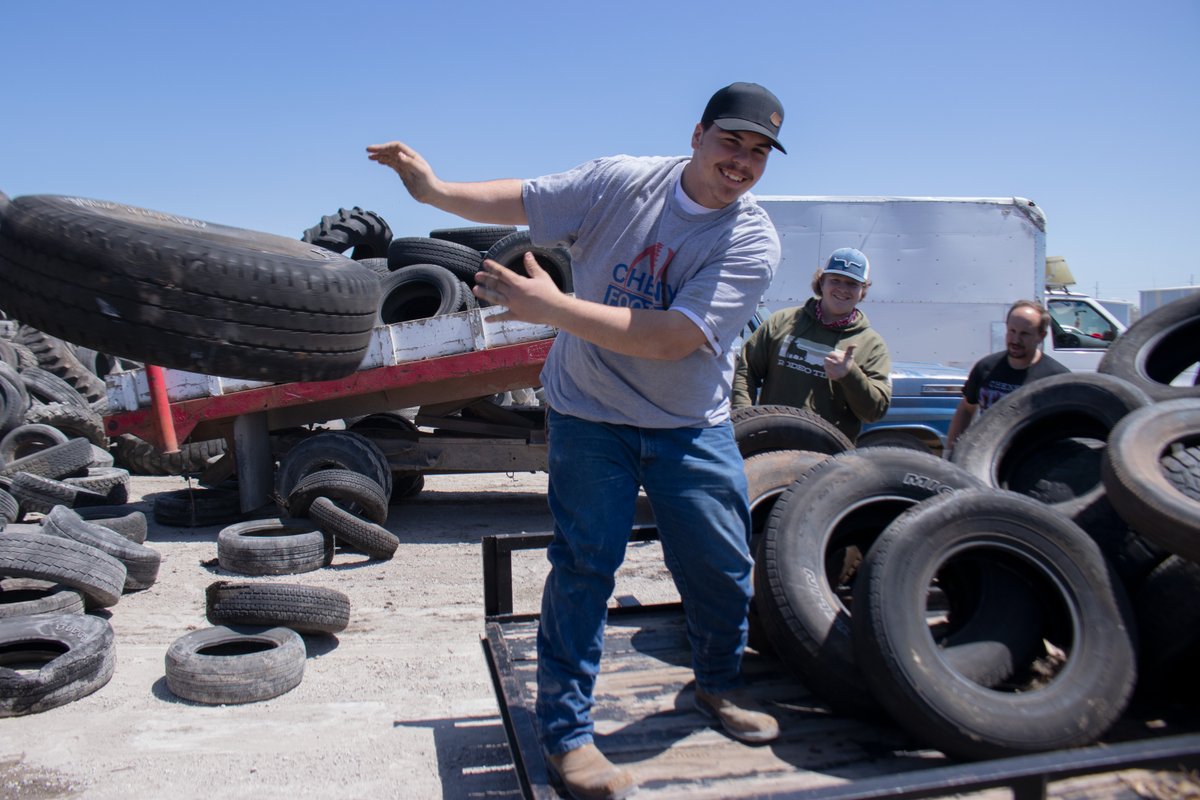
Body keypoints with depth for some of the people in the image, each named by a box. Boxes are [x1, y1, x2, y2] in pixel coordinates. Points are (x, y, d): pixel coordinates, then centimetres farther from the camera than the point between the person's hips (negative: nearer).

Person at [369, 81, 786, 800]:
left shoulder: (754, 242, -14)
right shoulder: (622, 181, -8)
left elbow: (670, 338, -25)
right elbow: (523, 201, 4)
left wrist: (551, 306, -28)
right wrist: (434, 188, -9)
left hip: (693, 426, 1)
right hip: (590, 415, 0)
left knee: (720, 564, 7)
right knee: (584, 565, -4)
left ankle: (720, 684, 37)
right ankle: (567, 732, 13)